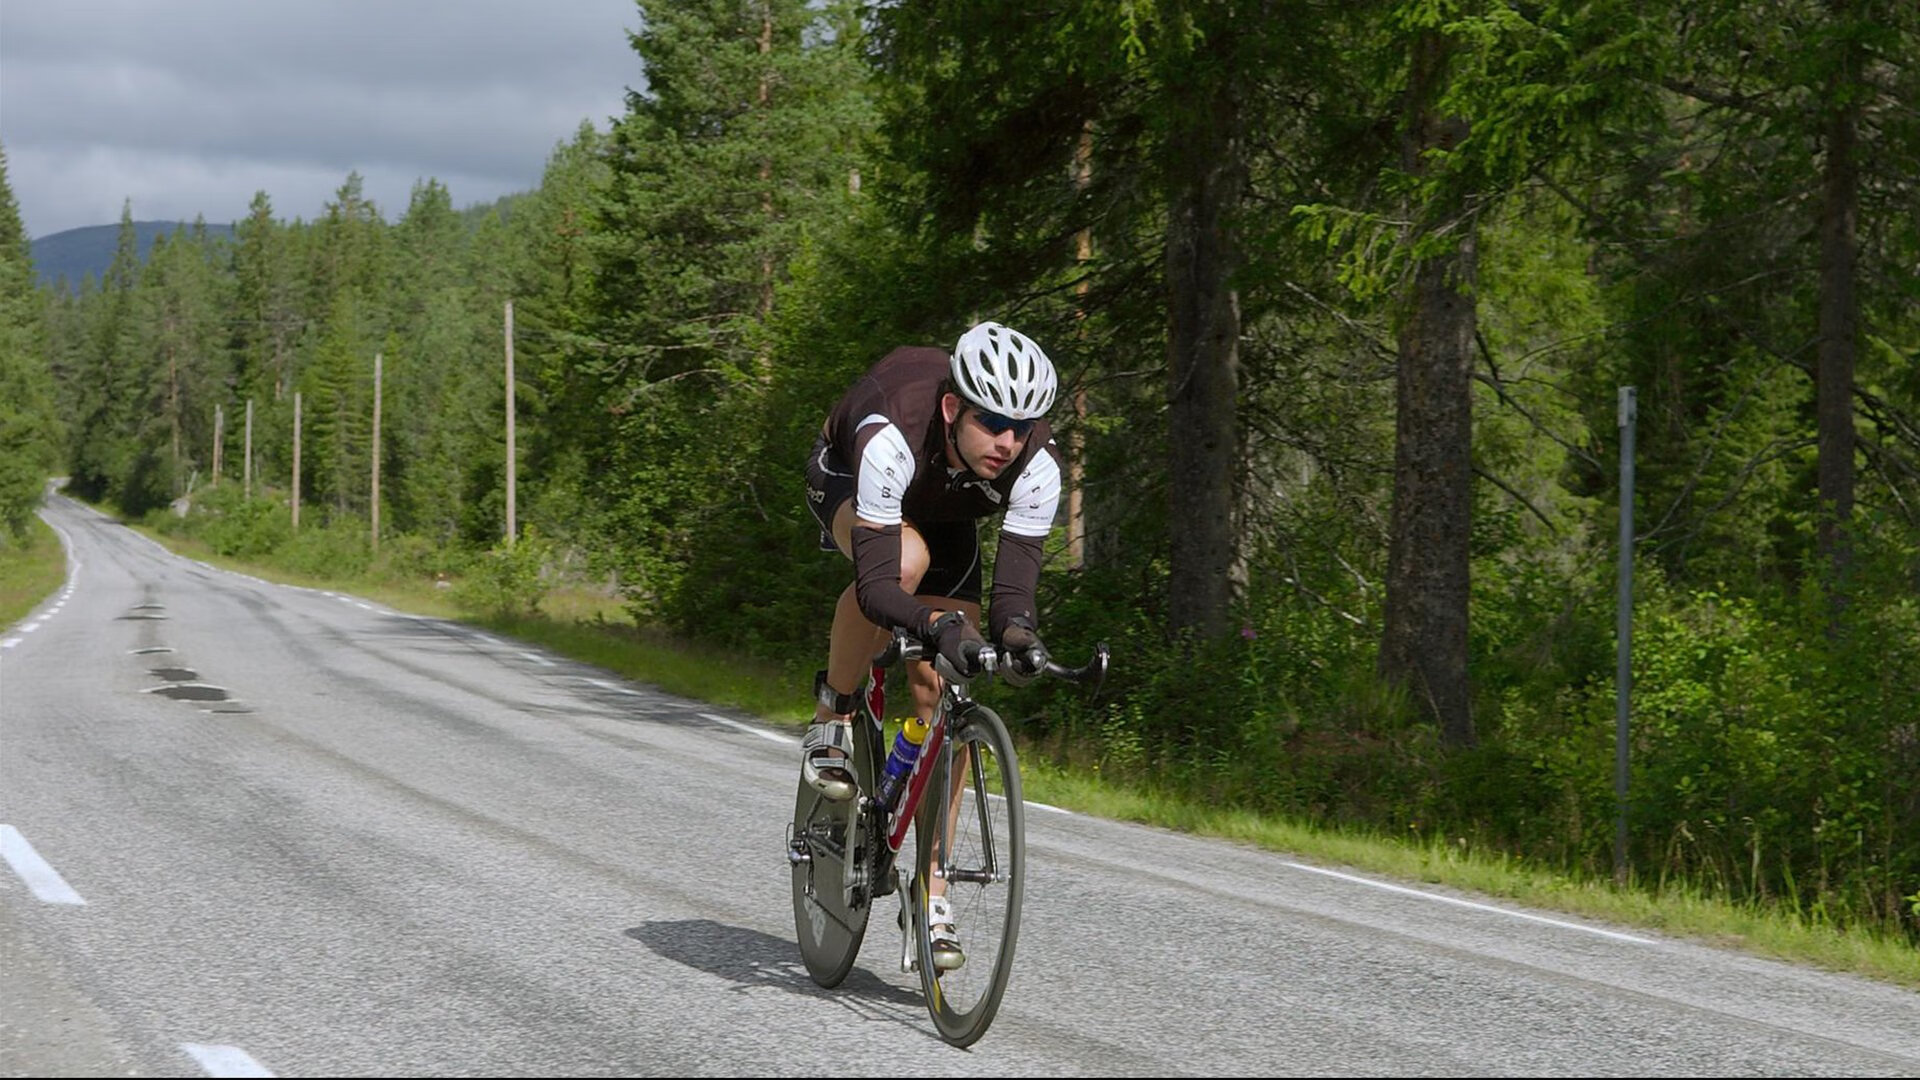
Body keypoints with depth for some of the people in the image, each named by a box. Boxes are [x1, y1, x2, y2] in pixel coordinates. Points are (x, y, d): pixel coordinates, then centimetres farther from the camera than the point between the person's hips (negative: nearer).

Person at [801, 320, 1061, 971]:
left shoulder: (1036, 466, -34)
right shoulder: (893, 439, -44)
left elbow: (1015, 577, -33)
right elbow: (876, 585, -48)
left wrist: (1016, 631, -55)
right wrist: (937, 626, -65)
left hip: (945, 514, 3)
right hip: (845, 481, -3)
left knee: (941, 696, -9)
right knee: (904, 559, -39)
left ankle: (931, 885, 1)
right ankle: (832, 716, -14)